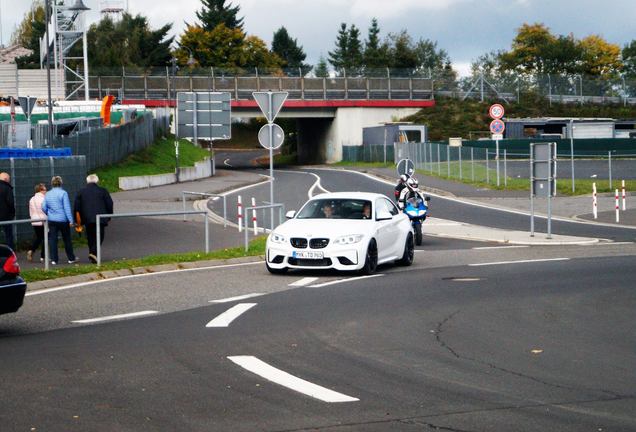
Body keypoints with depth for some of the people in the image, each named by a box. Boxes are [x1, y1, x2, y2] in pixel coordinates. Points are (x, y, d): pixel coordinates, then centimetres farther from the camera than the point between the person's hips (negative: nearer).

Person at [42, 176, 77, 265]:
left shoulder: (47, 194, 4)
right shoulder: (63, 193, -9)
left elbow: (44, 208, 6)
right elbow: (67, 207, -13)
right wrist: (70, 220, -12)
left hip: (52, 220, 3)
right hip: (63, 220, -3)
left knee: (52, 239, 5)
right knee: (67, 239, 8)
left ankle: (54, 259, 1)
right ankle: (71, 258, 17)